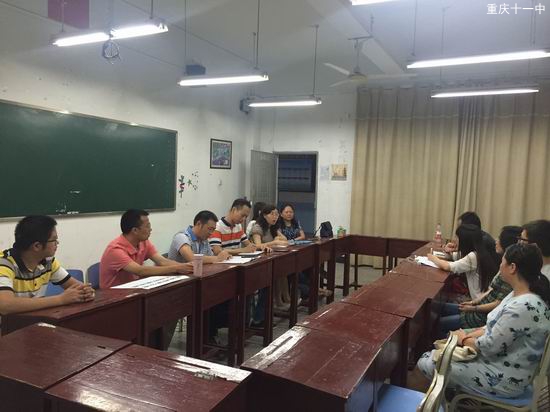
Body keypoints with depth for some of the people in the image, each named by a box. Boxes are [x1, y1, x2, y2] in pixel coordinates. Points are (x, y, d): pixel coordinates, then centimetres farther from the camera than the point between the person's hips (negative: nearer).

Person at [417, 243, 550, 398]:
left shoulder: (524, 307, -32)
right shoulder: (520, 294, 0)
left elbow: (489, 347, -26)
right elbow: (496, 327, 10)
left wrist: (464, 340, -7)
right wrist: (469, 336, -2)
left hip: (504, 379, -9)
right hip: (497, 357, 9)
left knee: (425, 363, -7)